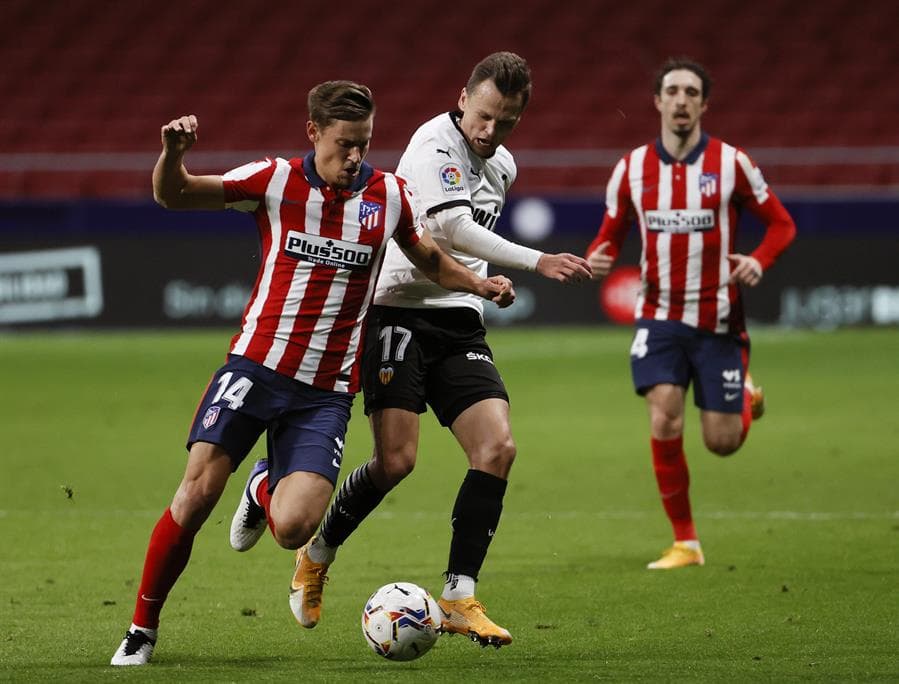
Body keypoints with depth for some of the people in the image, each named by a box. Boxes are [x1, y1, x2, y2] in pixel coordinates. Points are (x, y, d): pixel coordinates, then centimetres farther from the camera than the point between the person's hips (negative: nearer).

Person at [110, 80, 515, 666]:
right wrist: (173, 152, -23)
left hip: (326, 392, 1)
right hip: (256, 367, -1)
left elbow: (429, 257, 21)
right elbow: (173, 196, -2)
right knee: (198, 492, -15)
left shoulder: (388, 195, 3)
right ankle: (142, 629, 3)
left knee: (294, 528, -16)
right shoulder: (275, 181, -3)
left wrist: (479, 284, 4)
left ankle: (269, 492, 23)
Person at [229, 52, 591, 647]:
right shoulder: (434, 145, -13)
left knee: (498, 447, -11)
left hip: (460, 324, 7)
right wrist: (537, 262, -32)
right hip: (401, 313, -7)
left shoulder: (502, 167, 14)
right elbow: (451, 227, -27)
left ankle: (459, 598, -7)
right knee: (396, 459, -16)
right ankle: (318, 556, 12)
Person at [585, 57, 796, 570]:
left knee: (721, 442, 0)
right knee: (664, 421, -17)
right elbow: (611, 234, 12)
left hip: (718, 321, -1)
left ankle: (746, 398, 38)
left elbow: (782, 223, 1)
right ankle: (686, 542, -3)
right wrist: (597, 261, -12)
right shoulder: (632, 168, 0)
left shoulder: (731, 163, -6)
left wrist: (759, 260, -19)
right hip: (661, 316, 1)